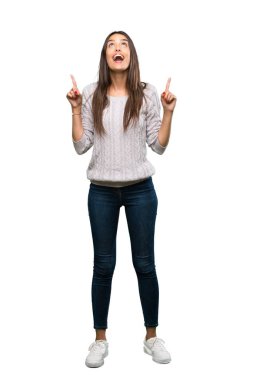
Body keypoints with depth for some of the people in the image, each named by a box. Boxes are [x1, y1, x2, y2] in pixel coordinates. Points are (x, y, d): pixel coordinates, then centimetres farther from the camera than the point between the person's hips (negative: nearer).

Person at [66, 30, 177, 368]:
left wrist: (169, 111, -9)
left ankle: (151, 336, 25)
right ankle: (100, 339, 23)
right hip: (102, 191, 1)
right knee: (103, 265, 7)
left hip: (140, 190, 0)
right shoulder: (92, 94, 0)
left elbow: (159, 146, 0)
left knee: (145, 264, 7)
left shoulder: (147, 94, -1)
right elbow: (81, 146, 0)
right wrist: (75, 109, -8)